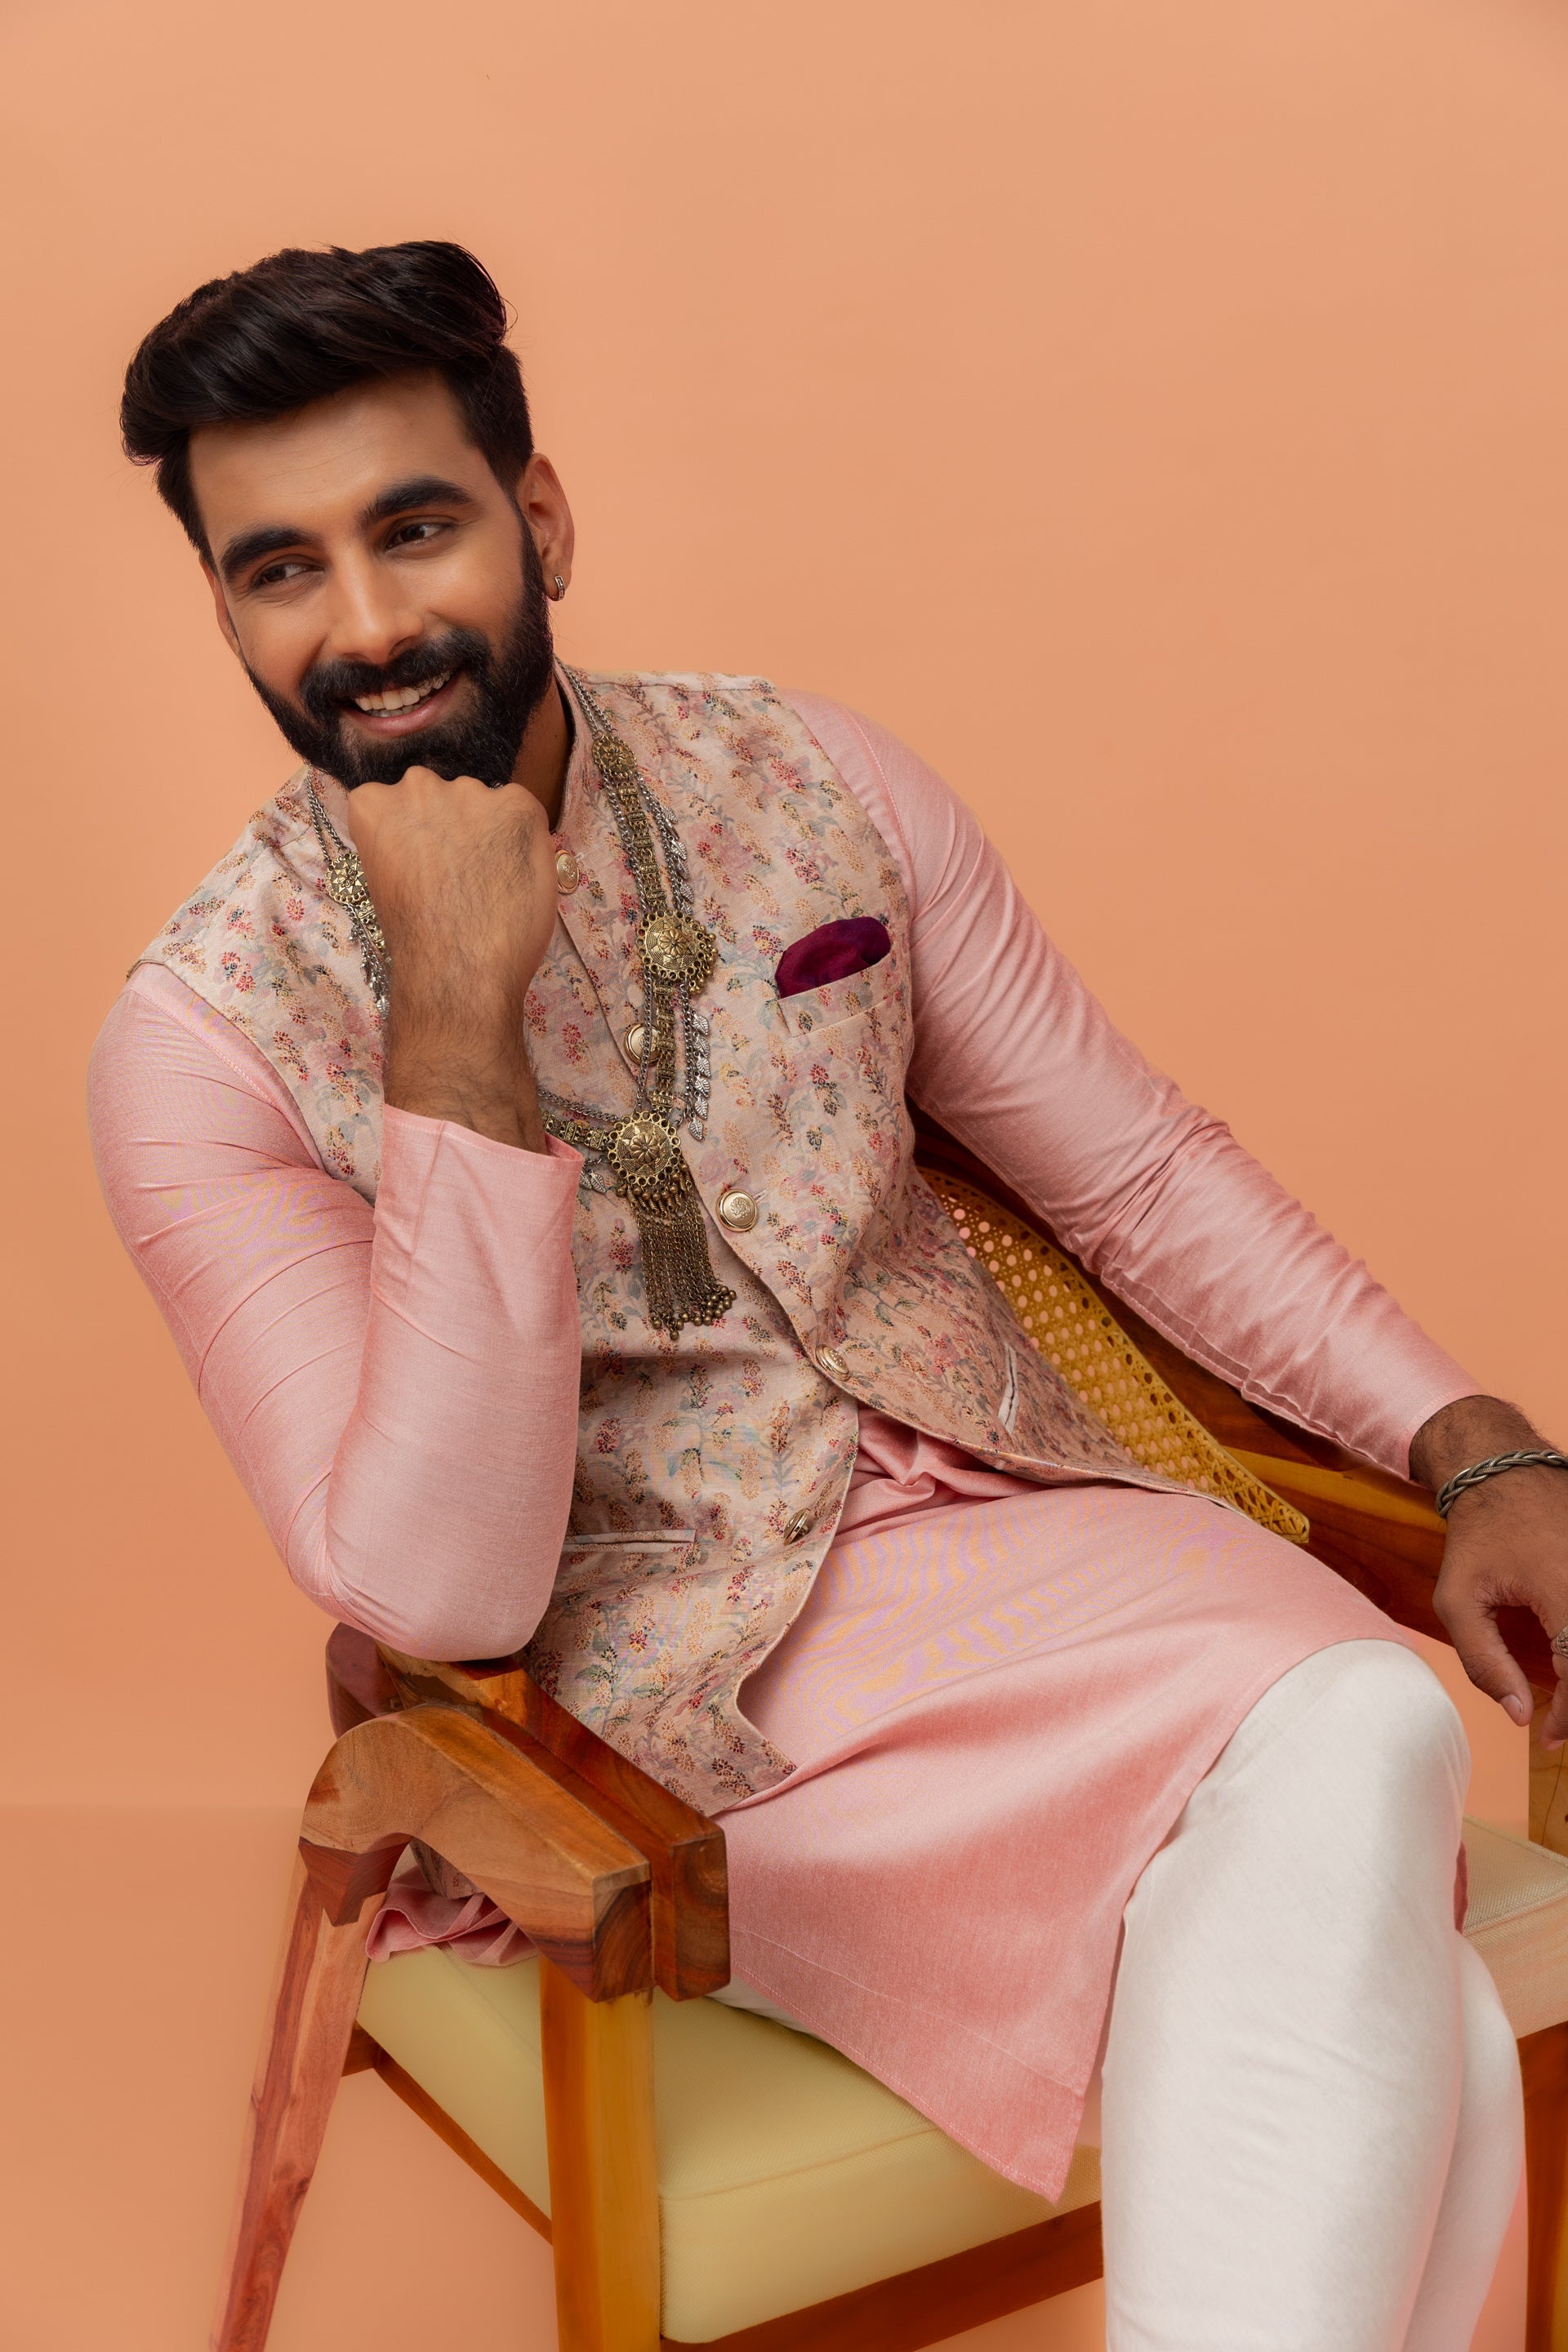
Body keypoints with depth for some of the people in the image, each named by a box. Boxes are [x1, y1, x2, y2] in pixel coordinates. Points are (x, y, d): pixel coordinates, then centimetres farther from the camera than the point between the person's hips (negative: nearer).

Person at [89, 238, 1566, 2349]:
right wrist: (456, 1022, -25)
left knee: (1364, 1737, -27)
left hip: (991, 1503, 5)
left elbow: (1136, 1171, 8)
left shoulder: (812, 785, 1)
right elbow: (442, 1590, -18)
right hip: (678, 1681, -4)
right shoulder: (201, 1046, -10)